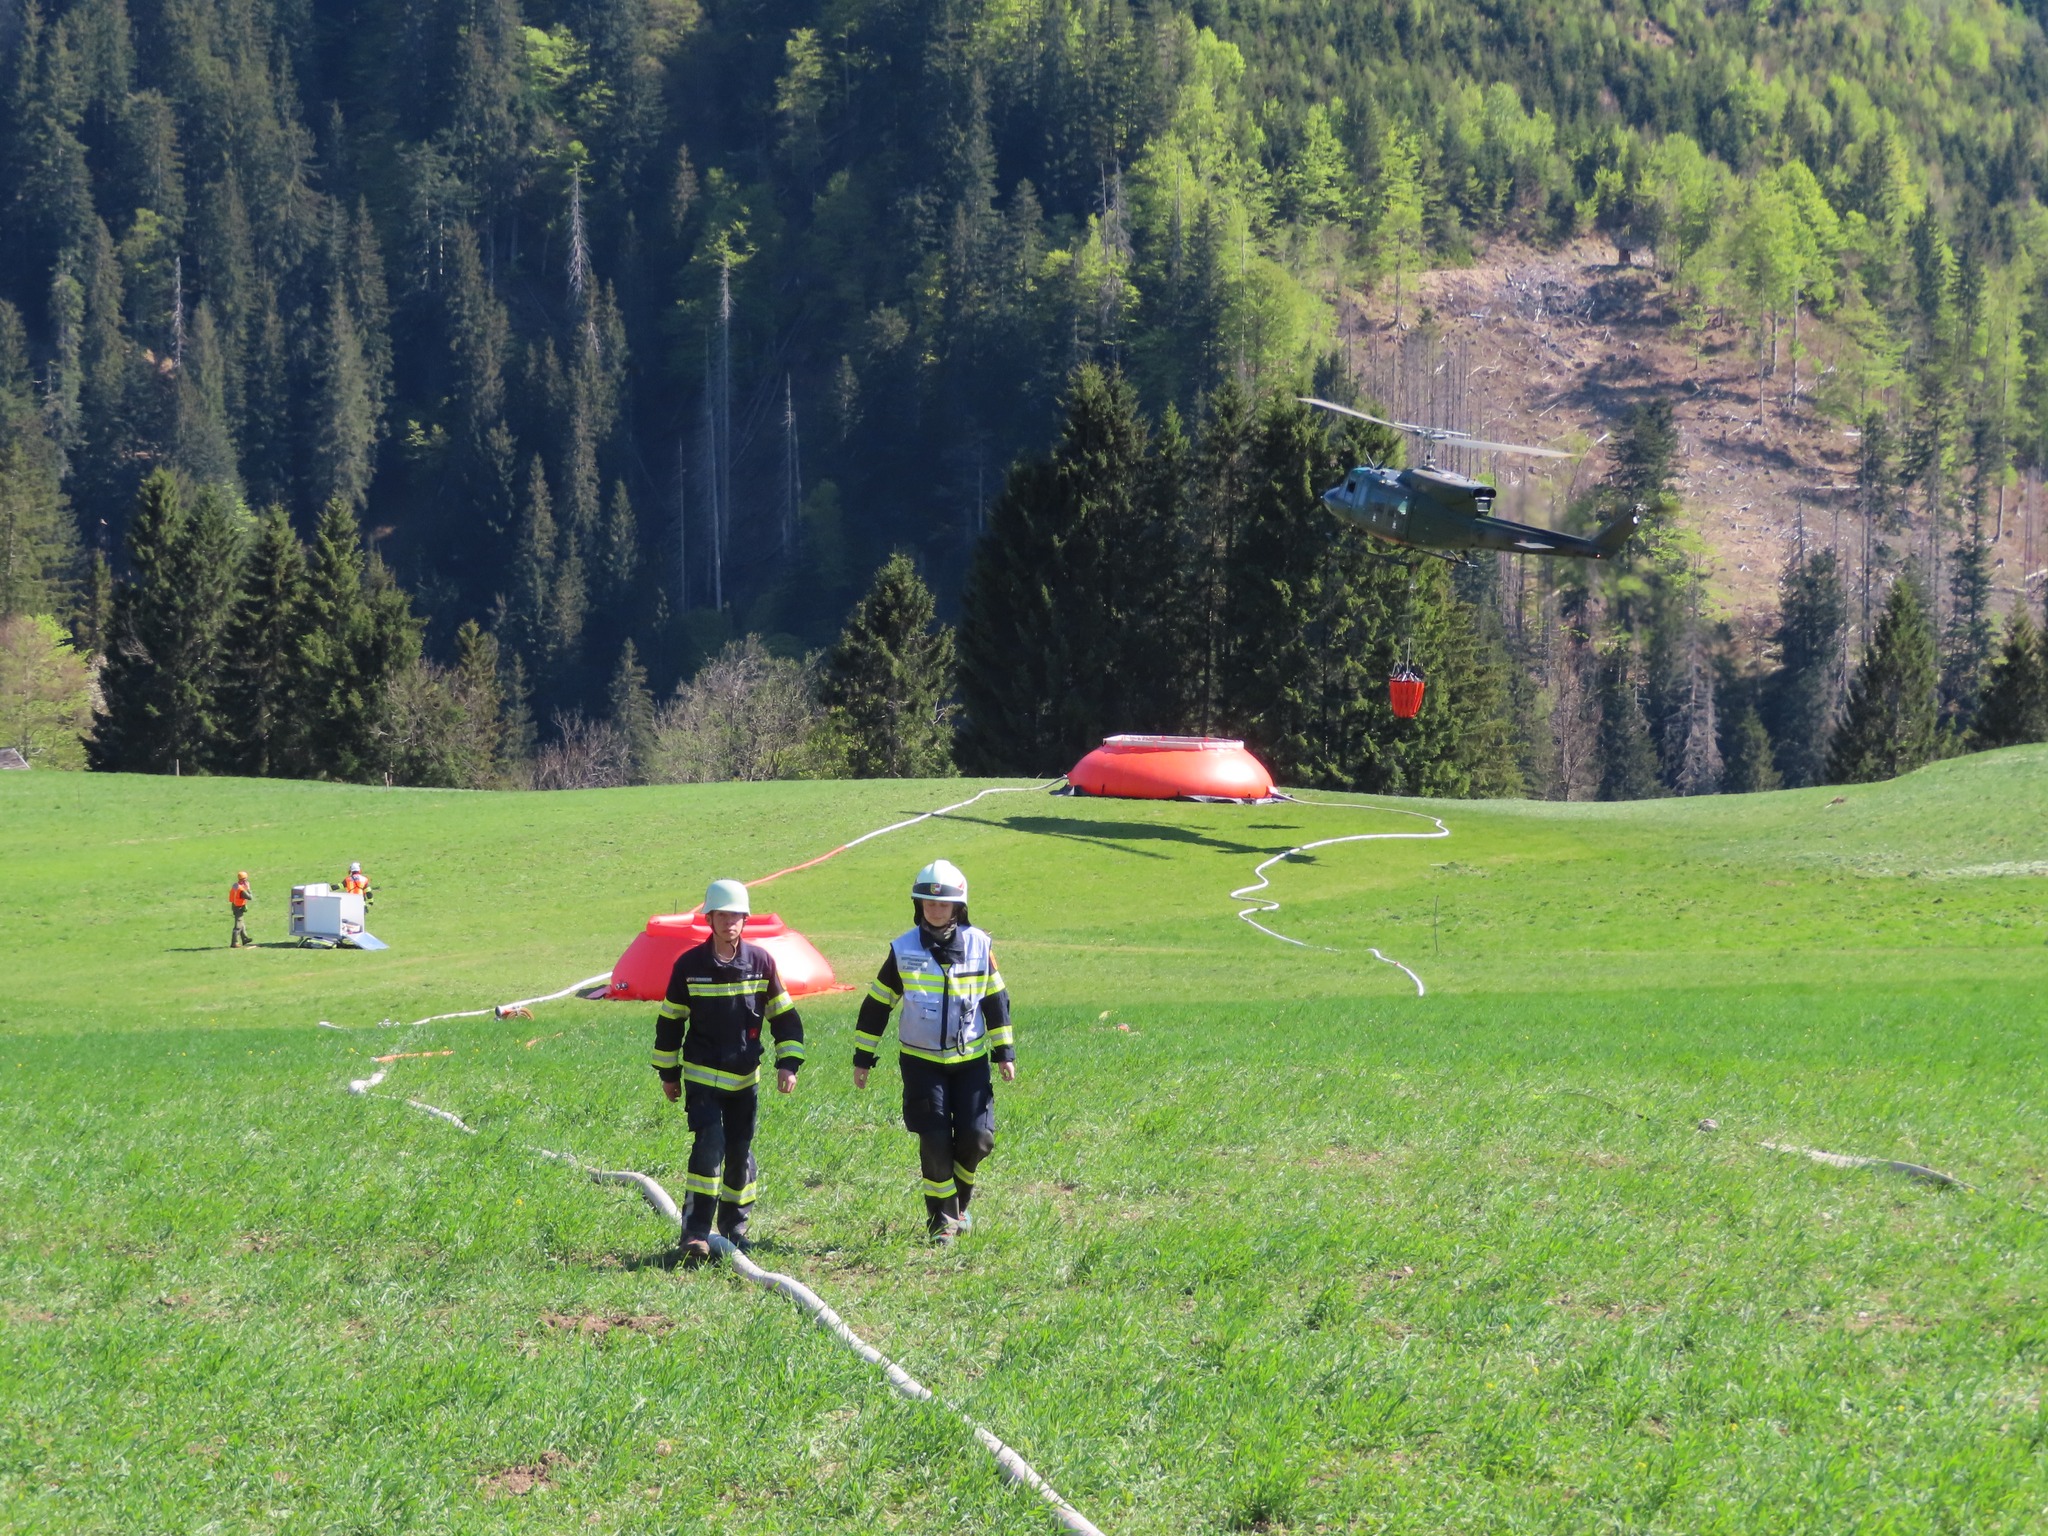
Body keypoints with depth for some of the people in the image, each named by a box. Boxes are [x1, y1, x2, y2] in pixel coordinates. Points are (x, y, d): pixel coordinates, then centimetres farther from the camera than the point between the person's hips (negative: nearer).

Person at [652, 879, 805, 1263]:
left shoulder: (761, 962, -2)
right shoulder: (689, 965, -6)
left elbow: (785, 1016, 8)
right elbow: (670, 1020, 5)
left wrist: (788, 1063, 1)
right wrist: (668, 1072, 9)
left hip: (744, 1078, 2)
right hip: (702, 1077, -2)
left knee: (740, 1151, 6)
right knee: (709, 1144, -16)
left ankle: (735, 1225, 24)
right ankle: (695, 1232, -14)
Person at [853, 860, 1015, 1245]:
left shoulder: (978, 945, -1)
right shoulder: (904, 950, -4)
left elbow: (996, 1000, 9)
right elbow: (877, 1005, 4)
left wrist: (1004, 1052, 7)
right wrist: (863, 1058, 4)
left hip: (971, 1059, 1)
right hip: (922, 1061, -1)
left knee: (976, 1137, -4)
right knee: (935, 1141, -8)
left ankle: (959, 1201, 24)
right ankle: (942, 1218, 7)